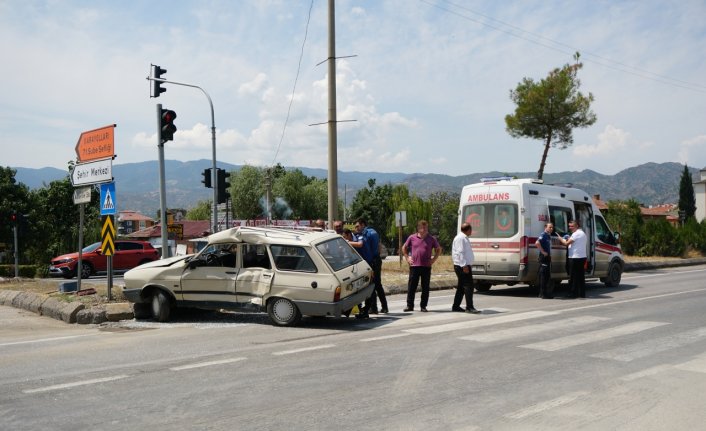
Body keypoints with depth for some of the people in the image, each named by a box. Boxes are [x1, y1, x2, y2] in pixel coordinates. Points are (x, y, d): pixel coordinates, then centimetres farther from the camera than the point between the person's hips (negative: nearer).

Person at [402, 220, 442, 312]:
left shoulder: (431, 239, 5)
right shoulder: (412, 238, 4)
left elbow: (438, 249, 15)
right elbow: (404, 248, 16)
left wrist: (434, 259, 4)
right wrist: (407, 258, 6)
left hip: (426, 266, 0)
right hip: (414, 266, 0)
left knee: (425, 288, 3)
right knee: (411, 287, 1)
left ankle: (423, 306, 12)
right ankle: (410, 305, 9)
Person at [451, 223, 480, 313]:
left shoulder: (464, 238, 18)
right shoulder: (460, 238, -14)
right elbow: (460, 253, -21)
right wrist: (464, 266, -25)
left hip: (465, 266, 11)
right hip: (463, 266, -11)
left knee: (461, 287, 13)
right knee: (469, 286, -11)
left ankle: (455, 306, 18)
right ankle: (469, 307, -11)